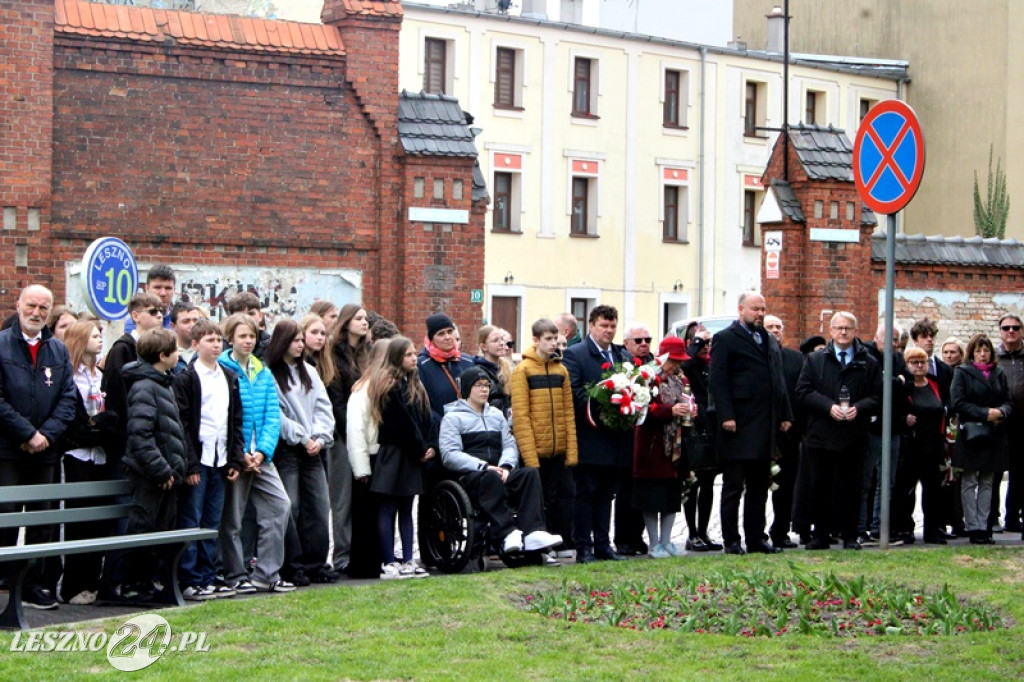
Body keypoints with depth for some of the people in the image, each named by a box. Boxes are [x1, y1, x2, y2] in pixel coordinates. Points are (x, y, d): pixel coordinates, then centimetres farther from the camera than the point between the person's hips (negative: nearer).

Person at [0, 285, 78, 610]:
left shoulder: (59, 351, 12)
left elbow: (68, 399, 6)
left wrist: (46, 434, -8)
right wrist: (28, 434, -13)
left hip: (44, 451, 5)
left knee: (41, 521, 8)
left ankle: (33, 585, 16)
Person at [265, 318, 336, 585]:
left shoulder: (309, 373, 16)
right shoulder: (270, 374, -4)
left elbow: (324, 408, 12)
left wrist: (319, 437, -4)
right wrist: (302, 438, -10)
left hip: (312, 450, 6)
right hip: (286, 449, -6)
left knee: (319, 506, 3)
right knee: (290, 508, -7)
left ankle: (316, 563, 10)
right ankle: (293, 566, 0)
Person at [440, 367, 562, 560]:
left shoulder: (496, 414, 26)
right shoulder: (453, 417, 6)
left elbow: (510, 444, 15)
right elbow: (449, 455, -9)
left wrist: (505, 466, -8)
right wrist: (484, 467, -19)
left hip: (498, 473, 5)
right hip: (468, 478, -5)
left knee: (530, 472, -24)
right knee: (490, 477, -39)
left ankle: (534, 532, -40)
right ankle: (508, 533, -48)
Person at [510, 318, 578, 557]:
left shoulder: (561, 370, 12)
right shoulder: (523, 370, -4)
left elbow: (568, 412, 11)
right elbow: (521, 415, -9)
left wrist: (572, 450, 2)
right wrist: (530, 455, -15)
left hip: (560, 449, 5)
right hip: (536, 450, -5)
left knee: (565, 495, 4)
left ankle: (562, 545, 12)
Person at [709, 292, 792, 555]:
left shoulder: (770, 341, 18)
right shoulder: (725, 339, -5)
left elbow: (779, 380, 20)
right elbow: (717, 381, -11)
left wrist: (785, 414, 12)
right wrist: (726, 416, -18)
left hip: (765, 427, 7)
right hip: (739, 426, -7)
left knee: (759, 487, 11)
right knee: (733, 487, -1)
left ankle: (756, 538, 17)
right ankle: (731, 541, 4)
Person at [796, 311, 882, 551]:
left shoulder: (869, 363, 8)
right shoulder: (815, 360, 9)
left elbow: (877, 396, 4)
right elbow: (804, 391, 0)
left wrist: (858, 408, -14)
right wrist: (829, 406, -13)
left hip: (854, 438, 0)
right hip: (822, 435, 0)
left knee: (851, 488, 3)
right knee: (820, 487, 3)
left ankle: (850, 537, 11)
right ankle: (820, 535, 12)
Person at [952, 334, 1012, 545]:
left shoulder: (999, 374, 13)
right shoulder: (962, 373, 0)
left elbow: (1008, 401, 12)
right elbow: (958, 403, -9)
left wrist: (1001, 412, -11)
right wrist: (985, 414, -17)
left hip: (994, 434, 4)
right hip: (971, 432, -4)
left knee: (987, 482, 6)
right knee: (969, 482, -2)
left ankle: (983, 526, 9)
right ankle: (973, 527, 0)